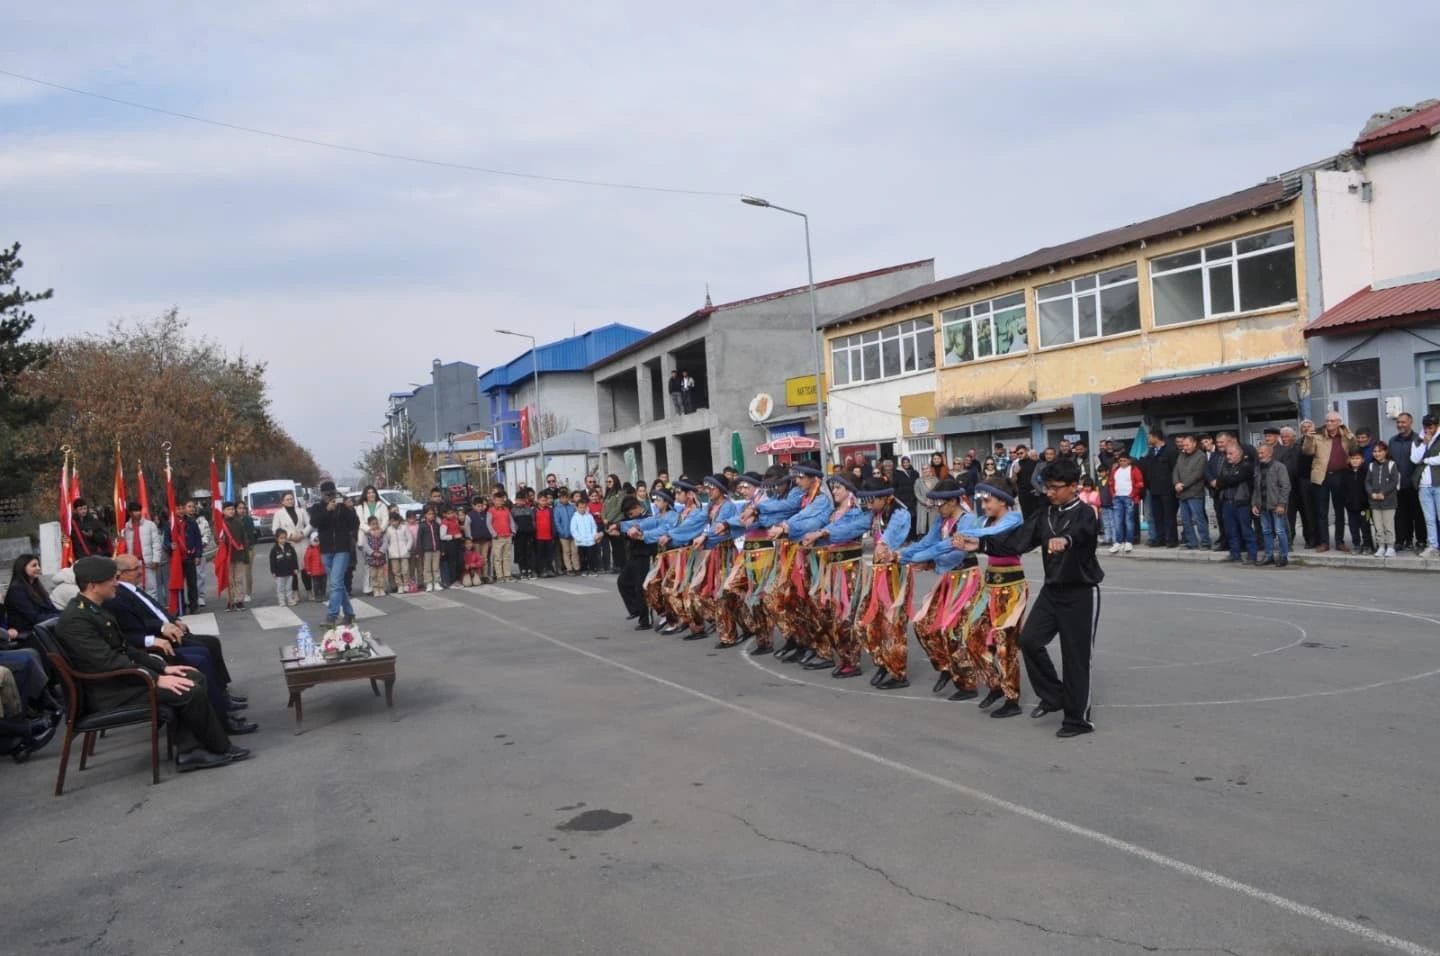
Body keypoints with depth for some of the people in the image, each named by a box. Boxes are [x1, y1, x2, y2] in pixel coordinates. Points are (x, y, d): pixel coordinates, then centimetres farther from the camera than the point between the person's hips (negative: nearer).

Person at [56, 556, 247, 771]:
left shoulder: (95, 609, 11)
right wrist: (157, 679, -24)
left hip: (123, 675, 10)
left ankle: (190, 751, -5)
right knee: (191, 691, -19)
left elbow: (124, 649, 16)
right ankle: (220, 749, -1)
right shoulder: (75, 619, -20)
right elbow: (109, 663, -25)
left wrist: (162, 667, 6)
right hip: (110, 690, -10)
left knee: (195, 679, -1)